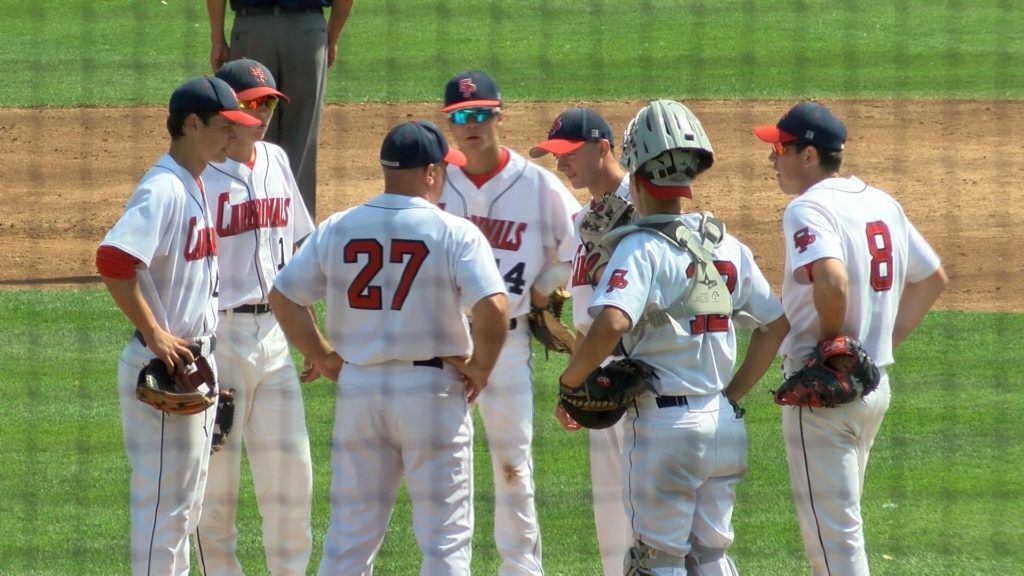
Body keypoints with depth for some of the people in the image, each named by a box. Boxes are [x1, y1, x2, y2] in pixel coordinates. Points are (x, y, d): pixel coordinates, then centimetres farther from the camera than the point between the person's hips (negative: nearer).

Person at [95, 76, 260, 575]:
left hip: (195, 362, 10)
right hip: (162, 366, -10)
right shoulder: (163, 190, -17)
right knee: (163, 500, -5)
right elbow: (113, 259, -30)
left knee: (186, 499, 17)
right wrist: (154, 336, -25)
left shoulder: (195, 187, 13)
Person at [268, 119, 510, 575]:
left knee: (349, 534, 11)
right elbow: (494, 307, -21)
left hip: (358, 387, 4)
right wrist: (481, 367, -5)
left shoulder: (337, 229, 4)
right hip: (432, 389, -4)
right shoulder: (455, 233, -10)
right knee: (444, 537, 3)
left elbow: (282, 295, 6)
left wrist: (321, 356, 13)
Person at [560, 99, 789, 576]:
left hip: (663, 427, -6)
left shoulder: (641, 248, -13)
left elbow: (611, 323, -29)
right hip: (724, 425, 6)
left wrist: (570, 382, -14)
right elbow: (777, 323, 16)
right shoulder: (728, 247, 9)